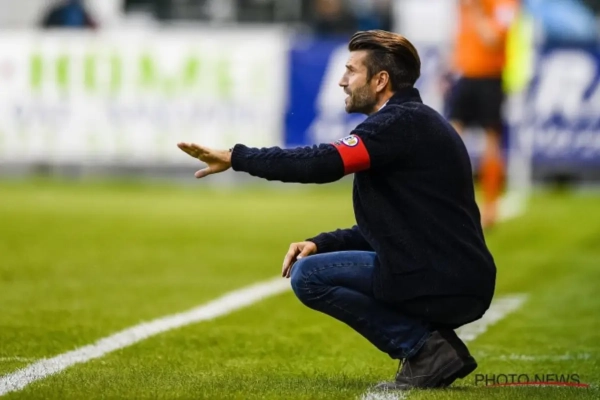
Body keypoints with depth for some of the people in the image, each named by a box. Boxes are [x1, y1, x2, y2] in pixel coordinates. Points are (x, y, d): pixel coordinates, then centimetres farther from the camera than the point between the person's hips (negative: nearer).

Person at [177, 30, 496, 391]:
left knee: (309, 276, -5)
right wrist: (320, 244, 8)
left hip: (441, 286, -10)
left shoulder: (400, 124, -12)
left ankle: (424, 348, -8)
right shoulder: (416, 122, 19)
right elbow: (387, 230, 21)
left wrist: (236, 157, -16)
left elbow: (323, 163, -24)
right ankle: (434, 346, 10)